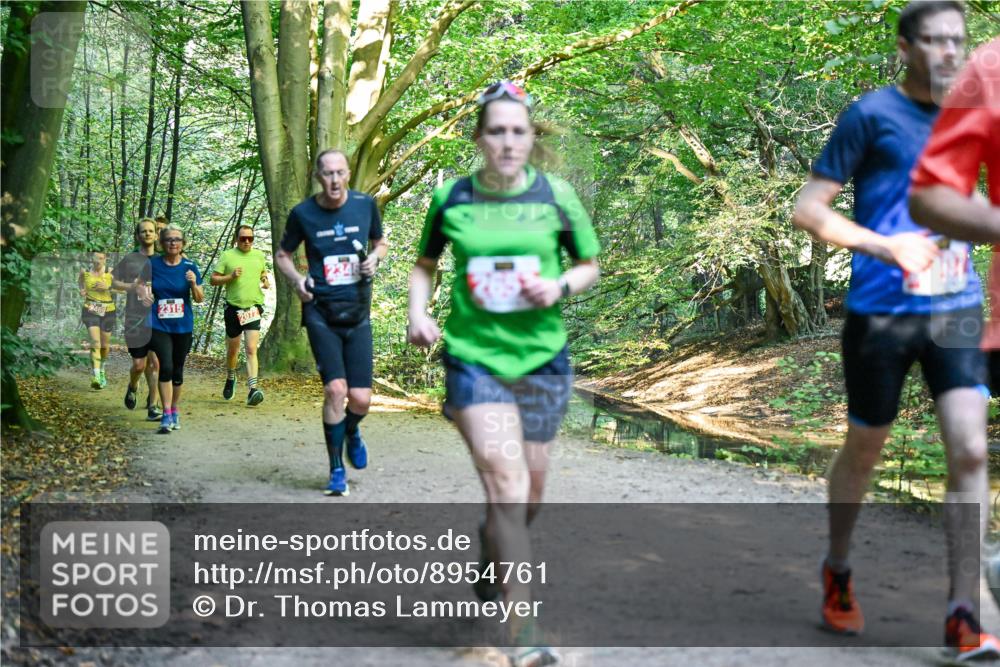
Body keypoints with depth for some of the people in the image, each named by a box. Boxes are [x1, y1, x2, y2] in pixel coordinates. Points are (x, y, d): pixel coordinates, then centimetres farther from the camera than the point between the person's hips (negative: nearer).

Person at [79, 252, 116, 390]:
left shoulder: (110, 273, -6)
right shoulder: (85, 271, -2)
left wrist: (108, 287, -19)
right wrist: (82, 291, -2)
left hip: (107, 311, 1)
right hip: (90, 311, -1)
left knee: (105, 345, 13)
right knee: (95, 342, -19)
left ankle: (102, 371, 44)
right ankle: (96, 378, -27)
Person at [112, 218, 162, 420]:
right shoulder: (129, 260, 4)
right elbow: (113, 282, 5)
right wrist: (133, 287, -11)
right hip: (135, 319, -1)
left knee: (155, 362, -8)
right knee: (139, 364, 1)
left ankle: (152, 407, -2)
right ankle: (132, 387, 35)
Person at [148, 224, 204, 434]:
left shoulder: (189, 267, -1)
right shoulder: (152, 265, -3)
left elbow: (199, 299, 0)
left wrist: (194, 284, -19)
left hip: (183, 327, 2)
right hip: (159, 326, -2)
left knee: (177, 370, 11)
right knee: (166, 366, -17)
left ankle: (175, 410, 28)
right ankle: (167, 415, -14)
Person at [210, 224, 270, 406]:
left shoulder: (259, 255, 9)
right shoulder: (227, 256, -1)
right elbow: (213, 280, 0)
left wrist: (266, 281, 5)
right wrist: (231, 276, -16)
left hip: (253, 308, 0)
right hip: (233, 309, 0)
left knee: (251, 350, -12)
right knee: (232, 349, 15)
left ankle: (252, 389, -19)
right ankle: (230, 378, 41)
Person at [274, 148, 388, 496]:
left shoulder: (366, 205, 1)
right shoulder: (303, 214, -2)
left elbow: (380, 243, 18)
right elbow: (282, 254, 12)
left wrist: (374, 258, -5)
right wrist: (297, 279, -7)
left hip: (358, 314, 2)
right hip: (321, 312, -2)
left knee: (360, 399, -3)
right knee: (335, 388, -15)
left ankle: (351, 432, 35)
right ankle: (337, 471, 2)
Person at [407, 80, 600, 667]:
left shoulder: (556, 196, -3)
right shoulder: (451, 198, -2)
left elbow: (590, 267, 7)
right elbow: (425, 265, 13)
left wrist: (560, 287, -13)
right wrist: (418, 312, -4)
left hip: (543, 358, 2)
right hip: (473, 356, -2)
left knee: (529, 496, 14)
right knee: (506, 487, -15)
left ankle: (493, 567, 47)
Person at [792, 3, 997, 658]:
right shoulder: (870, 116, -6)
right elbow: (809, 209, -9)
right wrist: (885, 246, -18)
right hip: (882, 311, -4)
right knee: (865, 450, 11)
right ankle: (838, 571, 35)